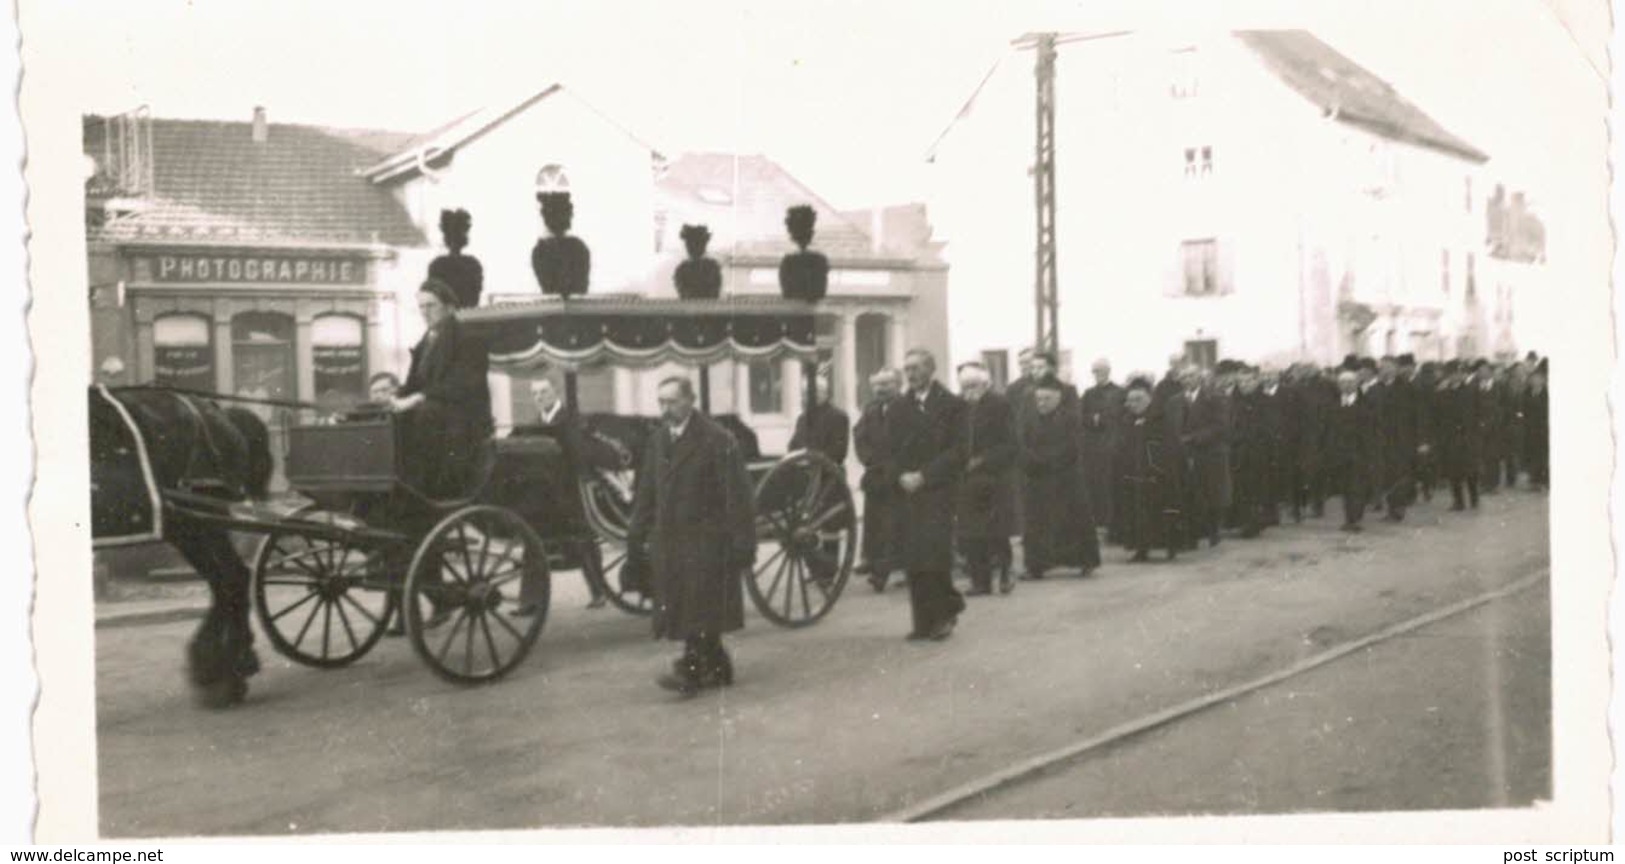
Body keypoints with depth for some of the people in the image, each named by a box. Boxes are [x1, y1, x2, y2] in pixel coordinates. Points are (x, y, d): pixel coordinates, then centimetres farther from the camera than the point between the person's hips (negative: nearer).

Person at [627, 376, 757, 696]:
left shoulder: (717, 440, -10)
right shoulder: (657, 441, 11)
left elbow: (738, 496, -12)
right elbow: (646, 492, 16)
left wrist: (743, 543, -15)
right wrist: (637, 535, 10)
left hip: (706, 538, -7)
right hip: (669, 541, 7)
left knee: (700, 607, -7)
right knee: (681, 608, 9)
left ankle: (690, 670, -6)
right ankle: (717, 668, 21)